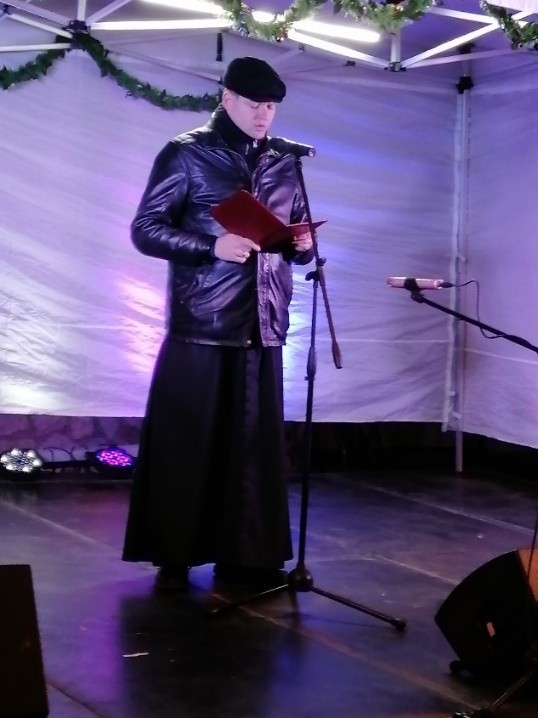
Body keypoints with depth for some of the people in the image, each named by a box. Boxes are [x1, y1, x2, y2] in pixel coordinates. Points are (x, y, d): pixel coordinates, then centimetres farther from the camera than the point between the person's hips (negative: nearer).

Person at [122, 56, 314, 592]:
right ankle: (174, 556, 9)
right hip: (200, 325, -4)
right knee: (185, 443, -1)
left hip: (261, 325, 4)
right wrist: (212, 247, -17)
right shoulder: (186, 154, -1)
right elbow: (145, 229, -5)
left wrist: (302, 245, -4)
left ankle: (246, 554, 14)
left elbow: (296, 243, 20)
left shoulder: (283, 164, 14)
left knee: (254, 443, 5)